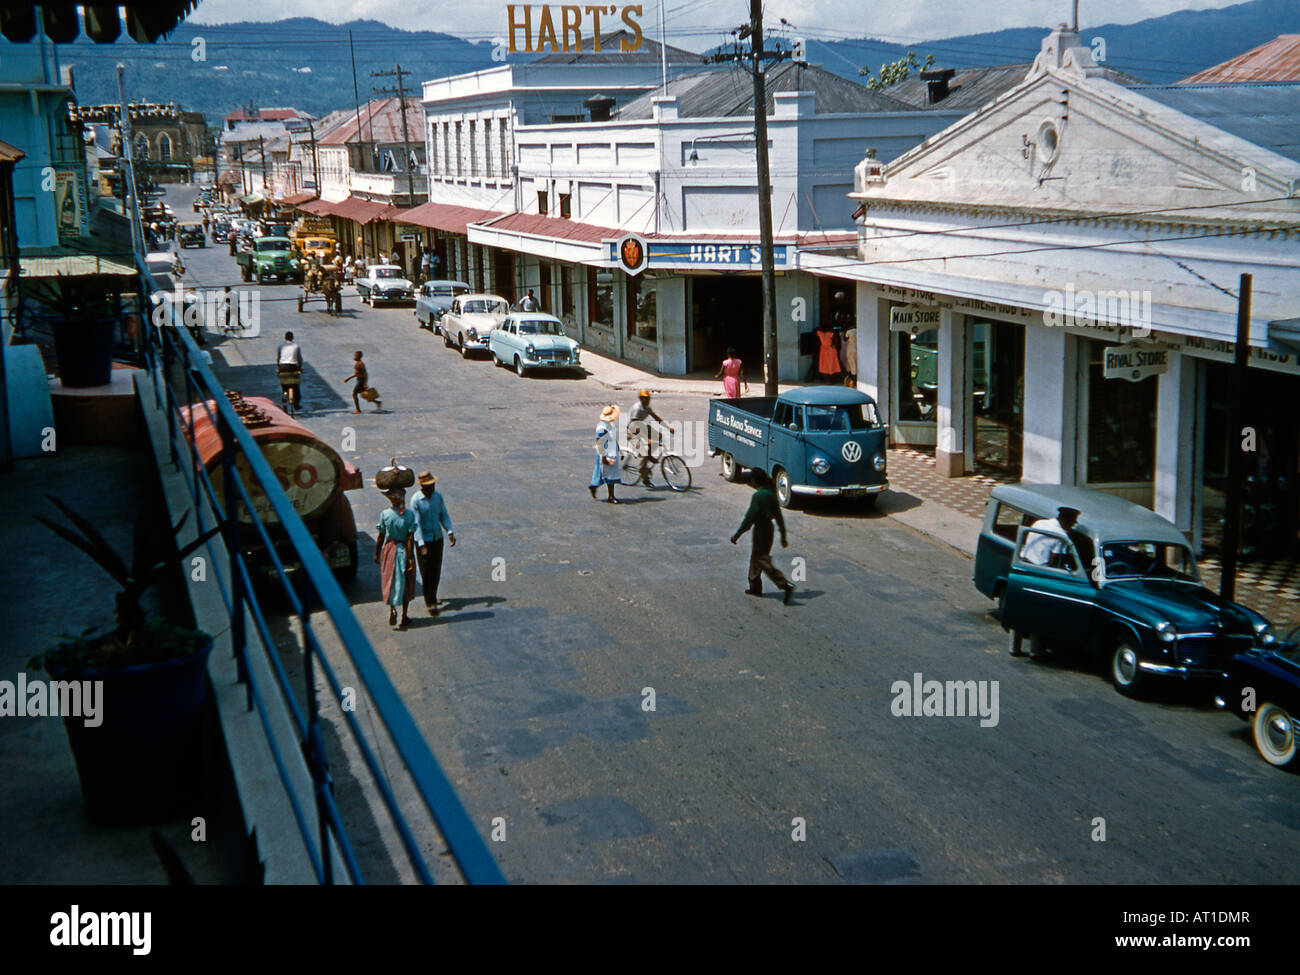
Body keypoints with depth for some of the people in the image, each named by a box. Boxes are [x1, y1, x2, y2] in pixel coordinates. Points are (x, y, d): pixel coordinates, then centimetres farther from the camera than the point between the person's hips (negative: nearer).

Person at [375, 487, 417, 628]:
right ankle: (404, 617, 17)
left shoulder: (384, 514, -12)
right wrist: (410, 557, -9)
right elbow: (410, 538, -13)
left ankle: (392, 609, -9)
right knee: (405, 583, 12)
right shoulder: (410, 515, -12)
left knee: (390, 582, 13)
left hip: (389, 550, 0)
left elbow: (380, 537, -5)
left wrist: (377, 554, 7)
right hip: (404, 551, 0)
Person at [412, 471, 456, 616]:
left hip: (437, 538, 5)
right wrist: (422, 545, -24)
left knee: (436, 571, 12)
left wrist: (450, 532, -8)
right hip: (423, 540, -5)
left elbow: (444, 515, 6)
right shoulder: (416, 501, -17)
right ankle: (430, 603, 2)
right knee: (426, 572, -4)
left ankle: (432, 597, 31)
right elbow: (417, 524, -18)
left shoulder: (438, 496, -1)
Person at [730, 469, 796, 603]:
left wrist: (737, 535, -15)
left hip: (760, 529, -9)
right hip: (769, 528, 9)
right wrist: (783, 536, 17)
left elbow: (749, 518, -21)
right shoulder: (771, 494, 5)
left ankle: (786, 584, -18)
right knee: (755, 558, 21)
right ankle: (755, 587, 29)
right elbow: (779, 516, 10)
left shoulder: (757, 496, -19)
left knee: (763, 561, -6)